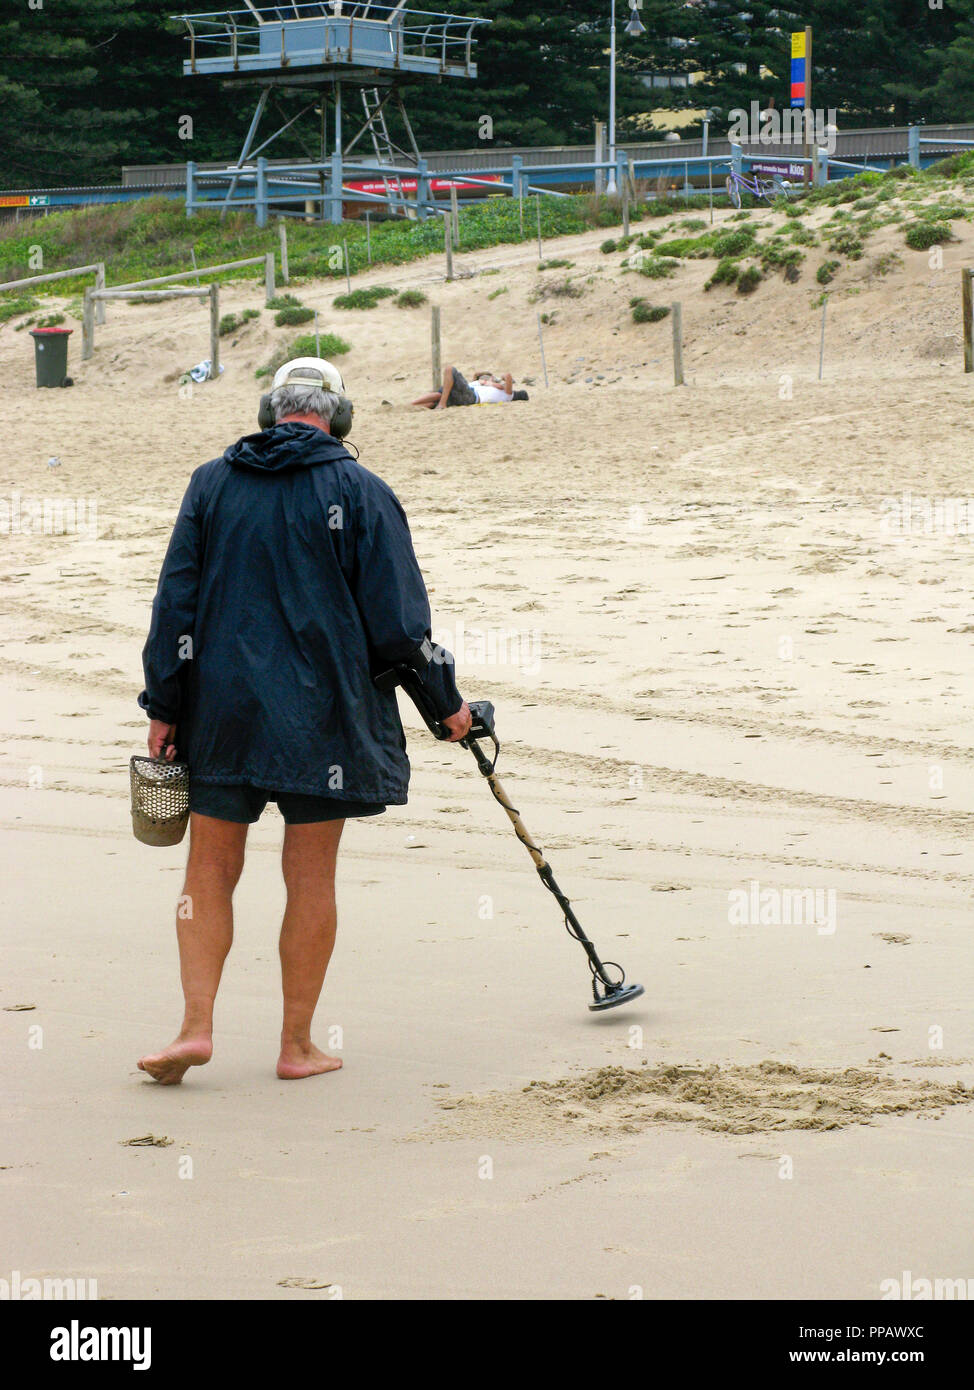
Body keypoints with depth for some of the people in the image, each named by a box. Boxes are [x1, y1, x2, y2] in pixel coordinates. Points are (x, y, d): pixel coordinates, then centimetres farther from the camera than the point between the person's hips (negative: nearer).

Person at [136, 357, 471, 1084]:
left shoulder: (212, 482, 5)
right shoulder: (360, 492, -3)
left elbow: (176, 601, 3)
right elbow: (399, 616, -4)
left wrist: (165, 705, 7)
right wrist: (445, 699, 7)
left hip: (221, 706, 2)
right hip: (323, 717, -2)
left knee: (210, 871, 9)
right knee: (312, 877, 4)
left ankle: (196, 1026, -2)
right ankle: (298, 1045, 8)